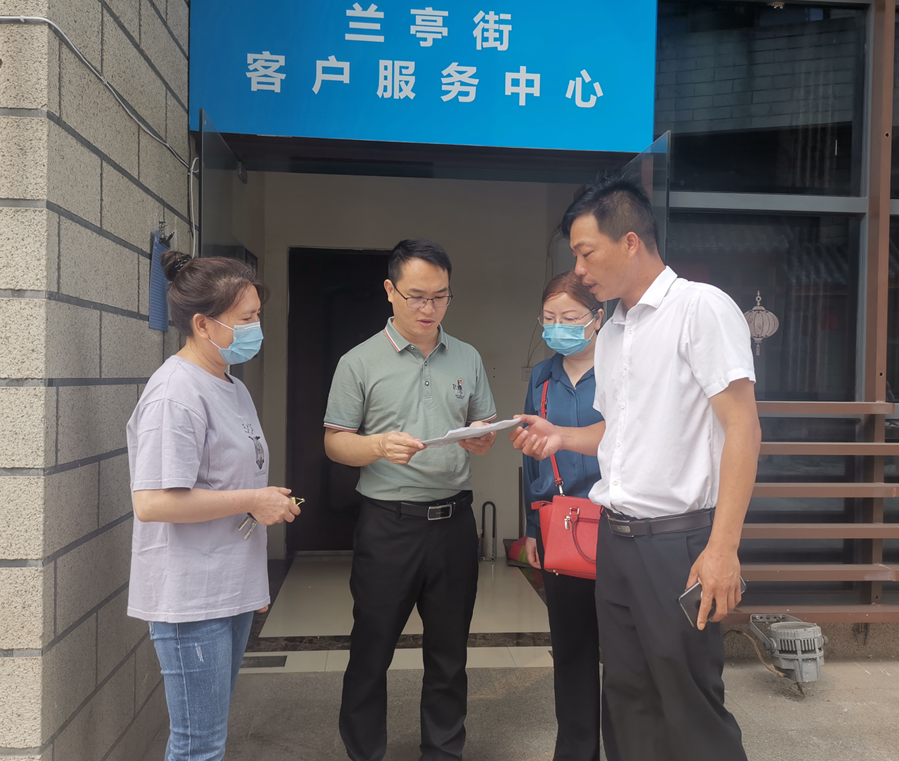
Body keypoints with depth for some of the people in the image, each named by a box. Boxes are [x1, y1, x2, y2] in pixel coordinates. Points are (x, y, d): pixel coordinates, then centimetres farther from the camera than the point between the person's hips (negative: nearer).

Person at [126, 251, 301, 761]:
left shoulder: (234, 388, 12)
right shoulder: (175, 394, -19)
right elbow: (151, 502, -26)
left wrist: (272, 502, 11)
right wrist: (252, 501, -19)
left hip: (231, 592, 9)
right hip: (190, 599, -9)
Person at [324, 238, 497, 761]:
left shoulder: (468, 359, 9)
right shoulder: (360, 362, -1)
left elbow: (486, 433, 14)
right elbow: (335, 441, -1)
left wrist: (481, 439, -10)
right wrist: (380, 446, -20)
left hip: (454, 520, 3)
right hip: (388, 524, -3)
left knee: (449, 651, 13)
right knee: (372, 651, 6)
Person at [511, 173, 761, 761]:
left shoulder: (701, 308, -9)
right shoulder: (611, 333, 15)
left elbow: (742, 427, -16)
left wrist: (722, 548, -21)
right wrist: (559, 436, 8)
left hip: (678, 537, -7)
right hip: (616, 536, 8)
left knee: (690, 708, 1)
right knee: (629, 696, 15)